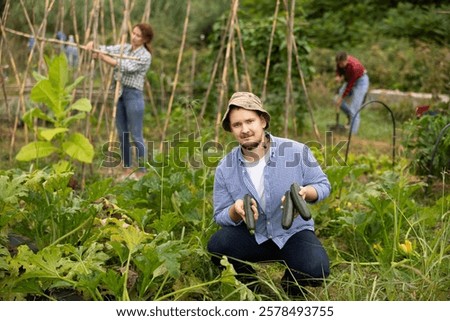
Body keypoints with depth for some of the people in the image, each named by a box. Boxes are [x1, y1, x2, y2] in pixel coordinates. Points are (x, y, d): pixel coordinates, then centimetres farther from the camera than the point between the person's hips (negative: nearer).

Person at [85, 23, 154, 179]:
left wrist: (104, 58, -19)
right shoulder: (124, 48, 11)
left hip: (133, 94, -7)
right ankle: (127, 170, 19)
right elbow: (105, 49, 7)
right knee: (122, 134, 11)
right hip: (119, 92, 7)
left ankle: (141, 172, 4)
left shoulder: (145, 56, -9)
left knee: (136, 136, -4)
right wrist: (92, 44, -14)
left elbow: (127, 67, -20)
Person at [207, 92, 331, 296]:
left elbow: (323, 185, -2)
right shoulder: (225, 169, -9)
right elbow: (220, 216, -2)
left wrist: (304, 192, -26)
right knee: (217, 245, -27)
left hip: (293, 232, -1)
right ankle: (250, 286, 5)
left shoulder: (297, 151, -13)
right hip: (251, 235, 2)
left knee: (316, 269, -29)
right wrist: (236, 210, -27)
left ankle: (291, 284, 10)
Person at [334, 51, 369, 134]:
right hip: (350, 79, 8)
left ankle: (352, 134, -8)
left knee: (354, 109, -13)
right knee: (339, 102, 5)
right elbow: (338, 70, 3)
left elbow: (350, 85, -28)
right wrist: (338, 76, -21)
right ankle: (350, 117, 29)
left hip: (361, 81, -8)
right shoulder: (340, 61, -18)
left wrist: (341, 97, -21)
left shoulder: (354, 66, -37)